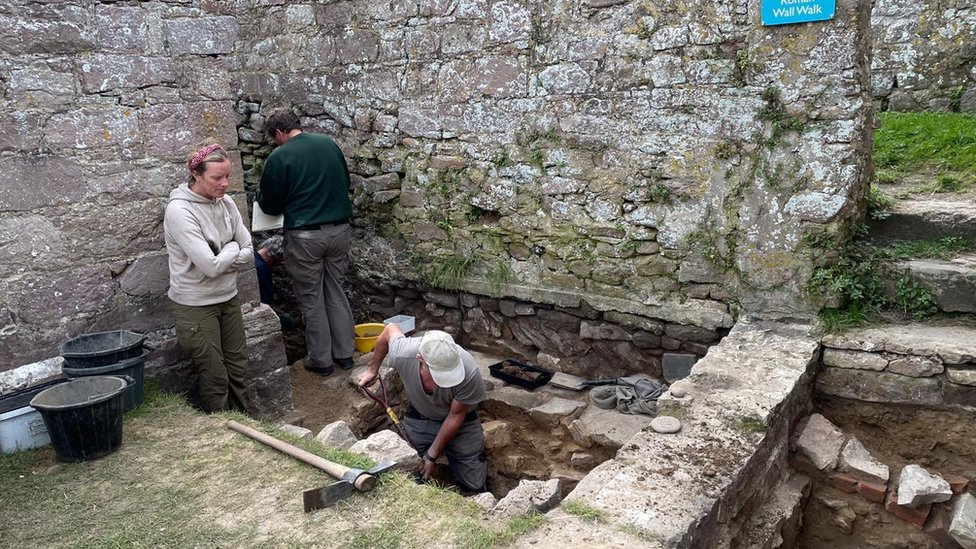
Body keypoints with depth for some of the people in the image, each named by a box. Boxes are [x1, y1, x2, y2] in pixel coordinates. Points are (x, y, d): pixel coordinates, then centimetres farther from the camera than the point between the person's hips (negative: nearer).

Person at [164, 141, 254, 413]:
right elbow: (210, 265, -25)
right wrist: (232, 249, -9)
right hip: (196, 305, -6)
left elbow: (248, 255, -2)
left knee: (237, 368, 16)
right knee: (215, 378, 6)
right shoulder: (179, 210, -20)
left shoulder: (226, 203, -1)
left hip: (228, 298, 6)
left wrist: (219, 261, -15)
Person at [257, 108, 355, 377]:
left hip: (305, 236, -5)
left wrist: (260, 194, 20)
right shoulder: (329, 144, 5)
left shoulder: (279, 157, -10)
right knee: (336, 293, 16)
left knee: (311, 300, 8)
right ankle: (344, 353, 23)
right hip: (339, 230, 5)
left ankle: (320, 359, 17)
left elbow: (270, 206, -1)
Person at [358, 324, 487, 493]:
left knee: (474, 488, -4)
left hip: (460, 421, -1)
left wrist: (432, 456, -16)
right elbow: (390, 329, -8)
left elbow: (455, 416, -21)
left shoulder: (469, 374, -39)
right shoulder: (402, 354, -33)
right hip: (419, 417, 2)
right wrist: (372, 369, 4)